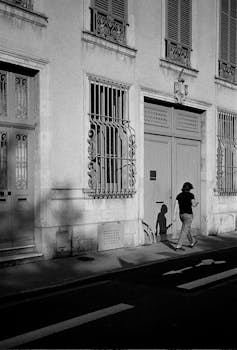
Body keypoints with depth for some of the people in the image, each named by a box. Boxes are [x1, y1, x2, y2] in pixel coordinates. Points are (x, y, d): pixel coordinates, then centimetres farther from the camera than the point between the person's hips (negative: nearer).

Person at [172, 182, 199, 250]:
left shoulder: (179, 195, 7)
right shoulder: (191, 195, -8)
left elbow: (176, 205, 1)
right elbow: (194, 205, -10)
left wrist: (175, 215, -1)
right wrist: (196, 203, 14)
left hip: (181, 214, 6)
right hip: (188, 214, -6)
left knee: (187, 229, 23)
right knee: (184, 231, -6)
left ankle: (192, 242, 38)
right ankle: (178, 245, -11)